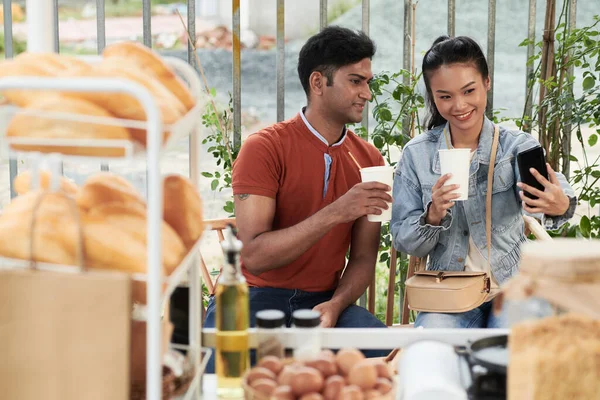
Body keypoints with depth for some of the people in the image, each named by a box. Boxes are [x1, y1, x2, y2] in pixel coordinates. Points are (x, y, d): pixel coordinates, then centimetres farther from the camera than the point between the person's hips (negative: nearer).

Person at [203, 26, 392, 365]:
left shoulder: (369, 160, 6)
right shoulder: (264, 148, -10)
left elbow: (363, 258, 6)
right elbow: (254, 255, -19)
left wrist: (335, 305, -15)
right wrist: (335, 213, -28)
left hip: (322, 300, 4)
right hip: (252, 298, -4)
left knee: (386, 352, -25)